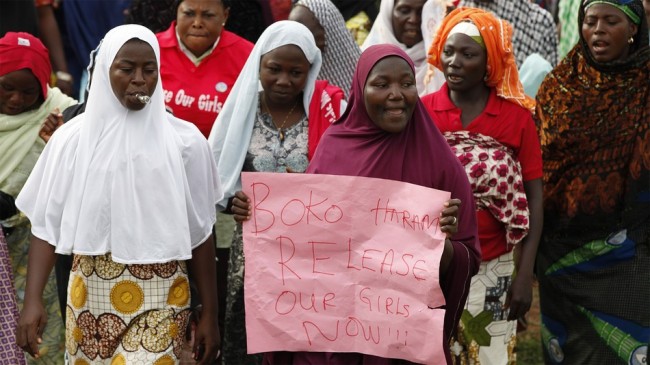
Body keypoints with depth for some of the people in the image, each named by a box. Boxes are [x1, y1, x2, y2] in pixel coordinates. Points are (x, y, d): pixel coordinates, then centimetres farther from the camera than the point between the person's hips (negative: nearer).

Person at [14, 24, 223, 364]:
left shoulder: (184, 141, -4)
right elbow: (47, 225, -1)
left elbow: (199, 234, 2)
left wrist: (209, 314, 3)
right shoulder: (72, 138, -2)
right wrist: (32, 300, -12)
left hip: (160, 297, -1)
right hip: (90, 295, 2)